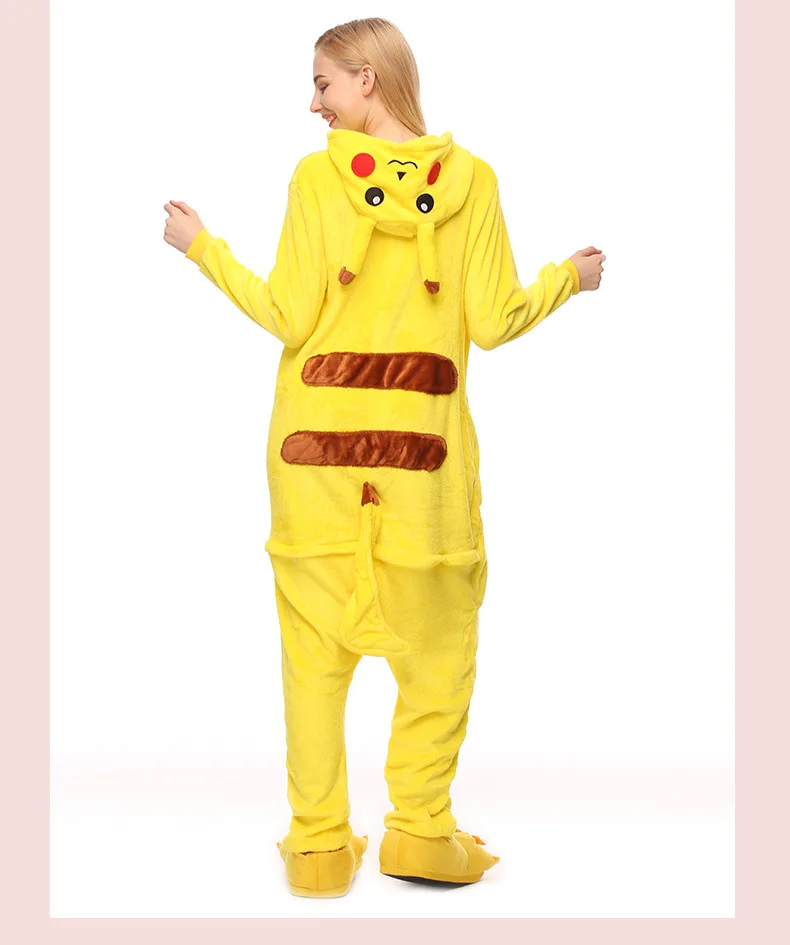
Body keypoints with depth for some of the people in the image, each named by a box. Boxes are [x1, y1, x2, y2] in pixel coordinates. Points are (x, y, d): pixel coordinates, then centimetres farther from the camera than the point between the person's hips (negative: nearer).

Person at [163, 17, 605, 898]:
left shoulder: (316, 175, -3)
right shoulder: (471, 178, 0)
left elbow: (290, 318, -5)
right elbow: (493, 323, -3)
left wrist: (203, 248, 9)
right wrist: (565, 278, 17)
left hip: (316, 440, 0)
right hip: (424, 444, 0)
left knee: (313, 643, 9)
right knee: (437, 643, 13)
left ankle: (319, 844, 16)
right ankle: (421, 832, 17)